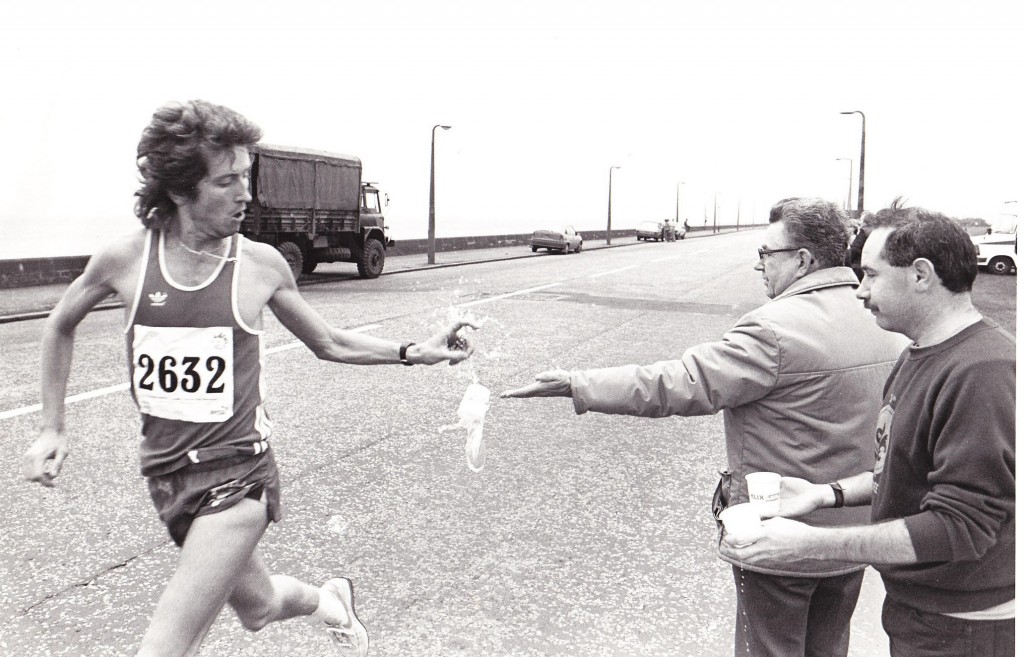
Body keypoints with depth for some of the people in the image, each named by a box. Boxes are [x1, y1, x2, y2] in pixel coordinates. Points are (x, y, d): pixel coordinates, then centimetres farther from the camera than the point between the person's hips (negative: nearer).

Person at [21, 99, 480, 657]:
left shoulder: (260, 264, -8)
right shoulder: (125, 259, -7)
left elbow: (329, 344, 7)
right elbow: (60, 327, 12)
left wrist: (417, 353, -2)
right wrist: (51, 428, 10)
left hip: (237, 475, -3)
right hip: (166, 474, 3)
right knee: (258, 606, 22)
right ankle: (328, 599, 54)